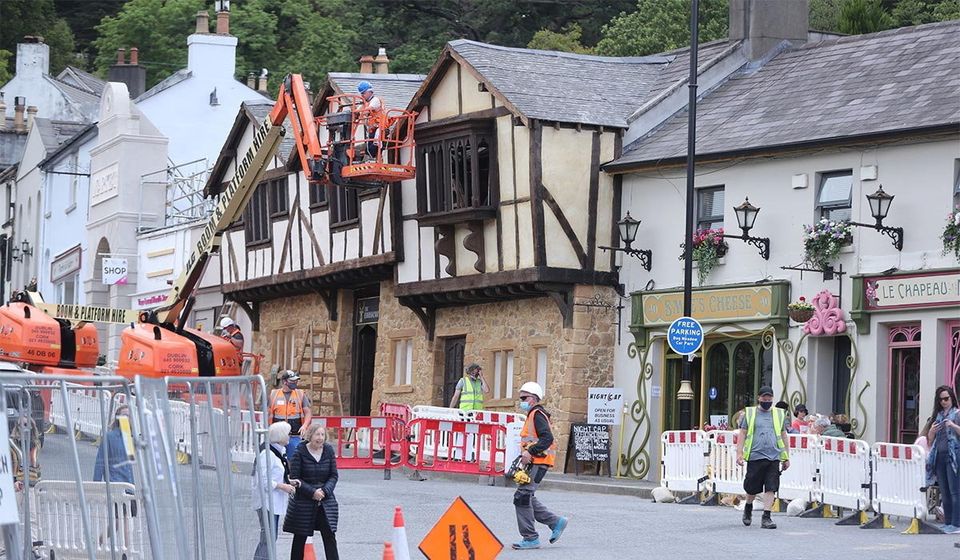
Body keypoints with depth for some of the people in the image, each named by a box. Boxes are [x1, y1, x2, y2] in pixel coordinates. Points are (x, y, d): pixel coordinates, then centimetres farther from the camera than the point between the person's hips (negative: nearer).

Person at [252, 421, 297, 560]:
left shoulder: (280, 452, 14)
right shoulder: (267, 454, -17)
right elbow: (262, 480, -21)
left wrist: (289, 481, 8)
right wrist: (282, 486, -20)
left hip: (275, 501, 10)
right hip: (266, 501, -10)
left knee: (271, 538, 15)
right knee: (268, 539, -12)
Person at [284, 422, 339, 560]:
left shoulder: (328, 451, 2)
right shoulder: (300, 453, -8)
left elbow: (334, 475, 5)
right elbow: (294, 478, -9)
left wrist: (325, 491, -13)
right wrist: (312, 492, -18)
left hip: (326, 501, 2)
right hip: (303, 502, -2)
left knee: (329, 536, -3)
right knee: (300, 538, 8)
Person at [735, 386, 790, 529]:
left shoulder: (779, 415, 14)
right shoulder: (749, 413, 7)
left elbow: (783, 436, 19)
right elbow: (742, 434, 6)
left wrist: (786, 457, 17)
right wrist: (739, 453, -3)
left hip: (773, 457, 1)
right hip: (755, 456, -1)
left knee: (771, 488, -6)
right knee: (752, 487, 6)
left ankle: (766, 517, -4)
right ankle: (748, 507, 35)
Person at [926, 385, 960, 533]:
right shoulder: (937, 415, 17)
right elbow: (930, 439, 20)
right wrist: (932, 431, -1)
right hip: (939, 456, 6)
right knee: (944, 492, 8)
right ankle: (947, 523, 12)